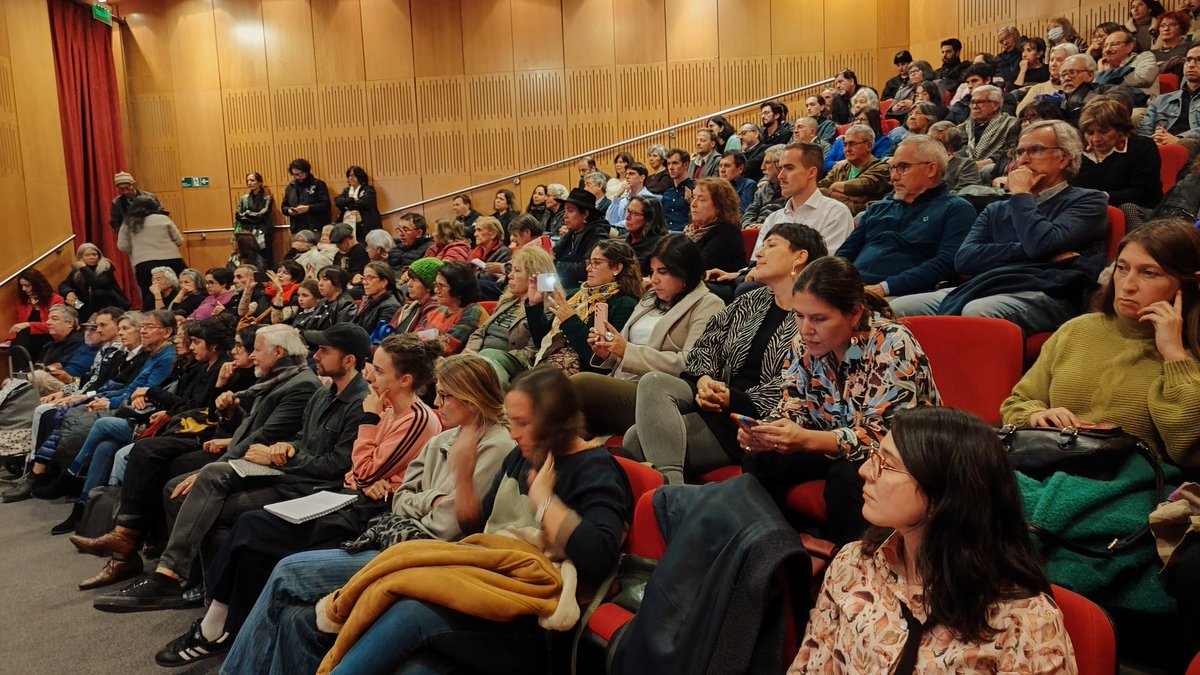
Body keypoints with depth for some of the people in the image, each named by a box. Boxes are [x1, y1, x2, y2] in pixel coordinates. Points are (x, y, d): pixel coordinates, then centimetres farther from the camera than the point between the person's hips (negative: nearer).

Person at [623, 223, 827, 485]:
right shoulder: (749, 302, 19)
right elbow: (707, 345, 16)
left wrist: (733, 398, -16)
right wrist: (704, 380, -5)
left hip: (754, 419, -7)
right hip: (715, 397, 7)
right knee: (653, 382, -25)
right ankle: (671, 485, -31)